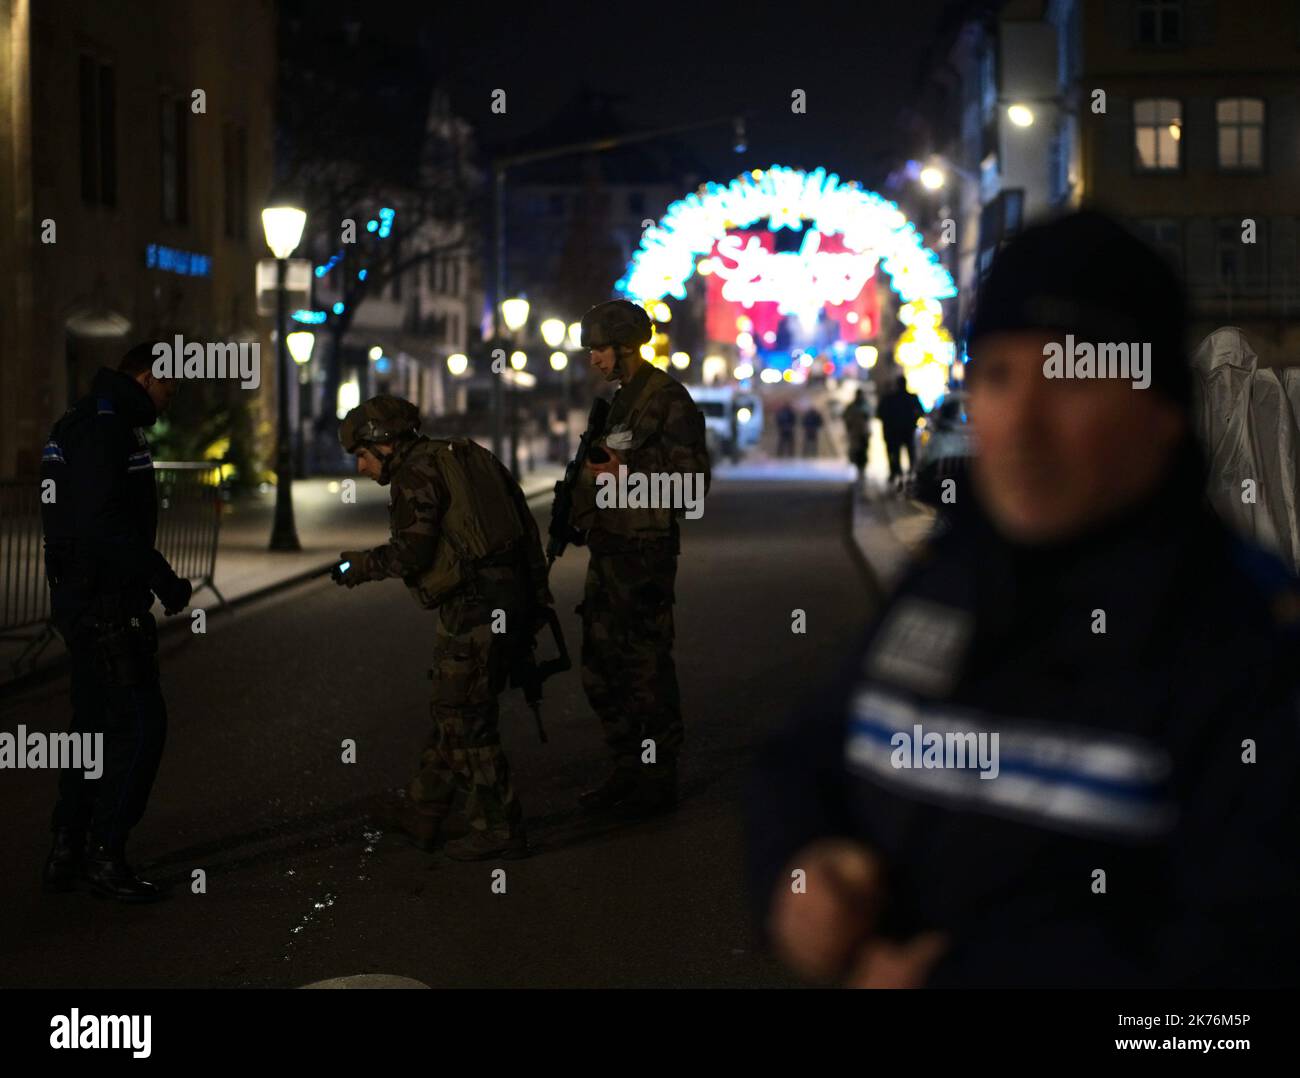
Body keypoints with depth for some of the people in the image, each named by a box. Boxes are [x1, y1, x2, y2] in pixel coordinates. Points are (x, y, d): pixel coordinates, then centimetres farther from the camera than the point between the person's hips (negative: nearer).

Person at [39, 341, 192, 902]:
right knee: (140, 724, -7)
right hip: (107, 603, -11)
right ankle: (105, 856, -3)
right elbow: (105, 525, -25)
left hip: (81, 598, 11)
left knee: (96, 723, 15)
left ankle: (68, 853, 21)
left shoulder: (84, 424, 18)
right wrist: (163, 579, -18)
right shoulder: (106, 430, -16)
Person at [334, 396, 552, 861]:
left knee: (466, 720, 0)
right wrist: (536, 592, 21)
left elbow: (410, 554, -18)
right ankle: (425, 812, 28)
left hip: (473, 608, -9)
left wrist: (363, 565, 1)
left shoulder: (416, 473, -9)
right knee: (452, 708, 18)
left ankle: (498, 829, 6)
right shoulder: (466, 456, 19)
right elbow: (524, 521, 18)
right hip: (513, 596, 10)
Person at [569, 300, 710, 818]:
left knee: (647, 667, -4)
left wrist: (625, 474, -22)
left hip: (645, 552, -10)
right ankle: (628, 771, 23)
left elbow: (693, 480, -17)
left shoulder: (667, 400, -12)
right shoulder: (620, 400, 17)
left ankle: (659, 781, 5)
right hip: (609, 548, 10)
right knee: (602, 667, 13)